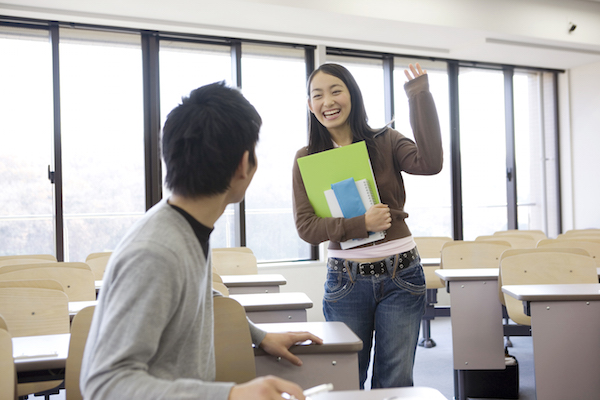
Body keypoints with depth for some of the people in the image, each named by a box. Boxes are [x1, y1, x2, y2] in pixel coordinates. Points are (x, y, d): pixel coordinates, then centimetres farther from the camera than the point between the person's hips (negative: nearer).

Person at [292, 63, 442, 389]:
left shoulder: (386, 142, 2)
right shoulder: (307, 158, 2)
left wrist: (419, 96, -16)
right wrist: (361, 223, -17)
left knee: (394, 383, 6)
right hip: (345, 280, 1)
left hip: (400, 276, 0)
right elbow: (305, 226, -5)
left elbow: (430, 163, -18)